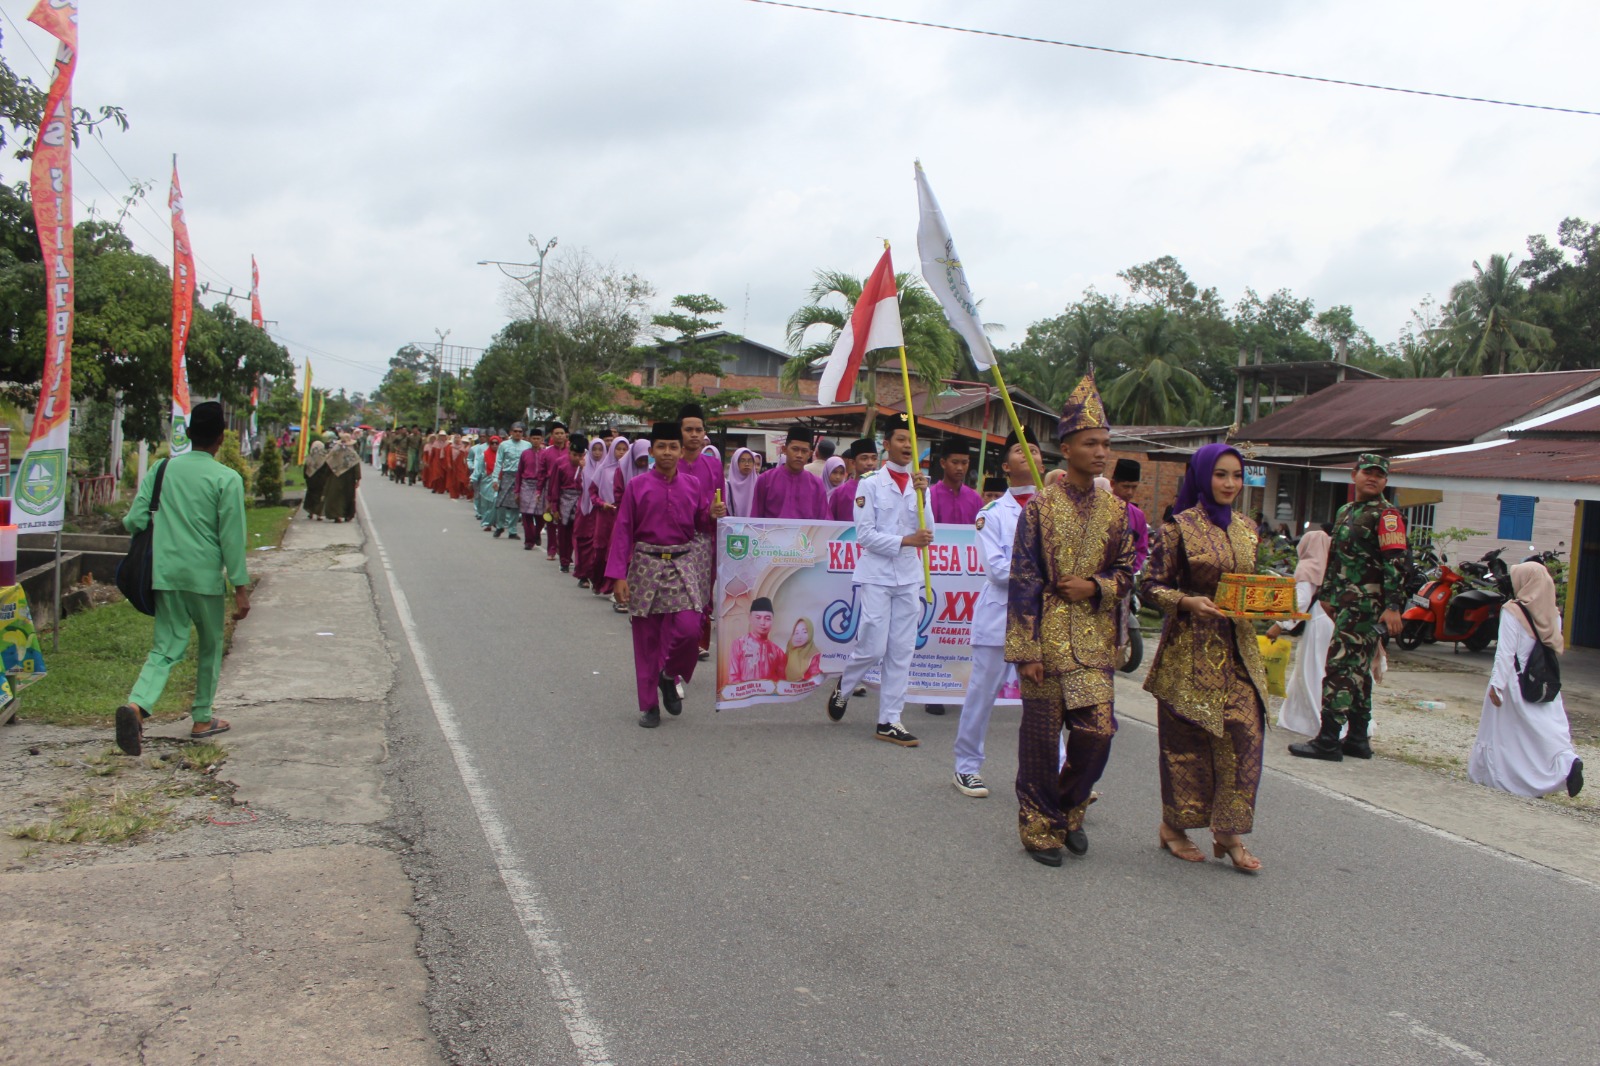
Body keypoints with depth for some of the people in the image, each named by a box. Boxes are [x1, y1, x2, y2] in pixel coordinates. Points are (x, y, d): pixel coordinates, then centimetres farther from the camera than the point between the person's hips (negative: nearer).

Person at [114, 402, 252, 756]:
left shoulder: (163, 469, 5)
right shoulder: (227, 479, -8)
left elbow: (134, 520, 3)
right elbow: (232, 538, -9)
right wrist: (241, 587, -4)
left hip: (165, 573, 3)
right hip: (206, 575, -3)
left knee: (165, 647, 5)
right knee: (210, 647, 15)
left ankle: (136, 704, -20)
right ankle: (202, 719, 23)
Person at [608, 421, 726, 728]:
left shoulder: (692, 486, 6)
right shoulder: (637, 486, -2)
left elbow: (703, 525, 16)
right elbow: (623, 531, -2)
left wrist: (715, 515, -8)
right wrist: (619, 575, -8)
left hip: (683, 565, 1)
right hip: (646, 565, -1)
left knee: (688, 628, -14)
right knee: (646, 636, 4)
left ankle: (669, 676, 16)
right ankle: (649, 705, 18)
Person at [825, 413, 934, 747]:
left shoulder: (920, 485, 9)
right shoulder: (870, 484, -3)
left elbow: (926, 534, 0)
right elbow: (865, 535, -9)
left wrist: (922, 496, -12)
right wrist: (905, 540, -18)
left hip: (909, 577, 4)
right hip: (877, 575, -4)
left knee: (901, 652, 3)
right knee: (873, 648, -6)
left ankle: (889, 721, 9)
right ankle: (843, 687, 23)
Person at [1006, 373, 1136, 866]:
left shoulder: (1115, 510, 7)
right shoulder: (1041, 506, -6)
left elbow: (1125, 571, 14)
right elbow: (1023, 580, -8)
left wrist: (1095, 586, -9)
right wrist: (1026, 650, -13)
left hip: (1094, 635, 4)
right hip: (1048, 634, -4)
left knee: (1097, 729, 0)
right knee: (1042, 735, 3)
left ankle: (1070, 810, 25)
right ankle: (1040, 827, 19)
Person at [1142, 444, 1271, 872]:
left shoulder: (1246, 528, 11)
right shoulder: (1180, 527, -6)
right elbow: (1152, 586, -7)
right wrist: (1188, 602, -23)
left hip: (1238, 648, 5)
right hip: (1191, 648, -5)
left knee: (1244, 734, -2)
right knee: (1186, 738, 2)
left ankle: (1229, 832, 9)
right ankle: (1173, 826, 18)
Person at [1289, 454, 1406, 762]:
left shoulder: (1386, 516, -8)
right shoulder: (1345, 511, 19)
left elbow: (1395, 563, -16)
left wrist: (1392, 606, -23)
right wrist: (1327, 595, 25)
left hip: (1366, 603, -9)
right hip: (1346, 602, 9)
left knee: (1340, 665, -11)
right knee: (1357, 668, 12)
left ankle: (1328, 740, -10)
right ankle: (1357, 739, 19)